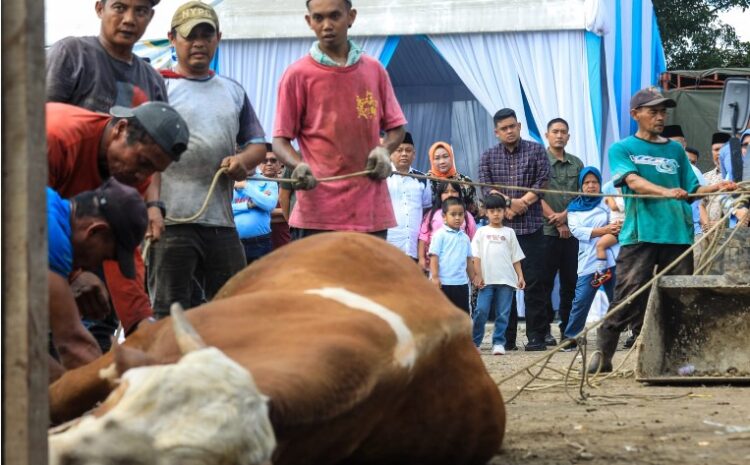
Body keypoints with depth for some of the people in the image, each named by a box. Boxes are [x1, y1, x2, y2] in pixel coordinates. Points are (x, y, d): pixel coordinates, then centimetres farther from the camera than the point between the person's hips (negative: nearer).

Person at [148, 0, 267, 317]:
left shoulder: (233, 91, 19)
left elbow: (257, 143, 24)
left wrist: (243, 160, -1)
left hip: (221, 220, 6)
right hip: (171, 220, -6)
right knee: (170, 314, -4)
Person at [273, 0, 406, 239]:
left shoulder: (374, 70, 11)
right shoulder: (298, 75, 1)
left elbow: (395, 128, 17)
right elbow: (281, 140, 1)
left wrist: (383, 150, -5)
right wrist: (298, 166, -20)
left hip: (371, 210, 4)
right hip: (319, 212, -3)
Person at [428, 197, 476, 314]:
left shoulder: (465, 237, 11)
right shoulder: (440, 235, -6)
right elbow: (434, 256, -10)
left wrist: (473, 279, 17)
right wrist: (435, 277, -16)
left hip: (461, 283, 6)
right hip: (444, 283, -6)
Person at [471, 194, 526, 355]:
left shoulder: (509, 233, 14)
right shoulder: (482, 232, 10)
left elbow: (516, 257, 13)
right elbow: (476, 256, 4)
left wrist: (520, 276, 5)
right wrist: (478, 275, -6)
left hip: (506, 279, 1)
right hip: (487, 280, -1)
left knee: (503, 314, -1)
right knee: (481, 311, -8)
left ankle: (498, 342, 5)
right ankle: (474, 342, 3)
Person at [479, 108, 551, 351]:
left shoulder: (536, 151, 8)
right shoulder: (488, 157, 13)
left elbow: (542, 183, -2)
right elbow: (486, 187, 0)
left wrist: (521, 203, -13)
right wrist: (510, 202, -14)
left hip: (531, 227, -2)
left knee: (534, 283, -5)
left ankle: (536, 337, -3)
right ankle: (506, 338, 8)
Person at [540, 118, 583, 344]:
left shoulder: (576, 164, 13)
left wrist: (565, 214, -8)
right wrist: (557, 222, -10)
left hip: (571, 230, 4)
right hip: (547, 231, -4)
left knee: (570, 282, 5)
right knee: (545, 281, -2)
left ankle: (568, 328, 10)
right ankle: (545, 329, 1)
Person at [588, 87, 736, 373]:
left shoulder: (675, 150, 18)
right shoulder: (621, 149, 7)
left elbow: (691, 190, 16)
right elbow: (633, 181, -11)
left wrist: (715, 188, -5)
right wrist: (666, 191, -28)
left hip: (678, 234, 4)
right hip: (640, 234, -4)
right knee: (628, 298, -9)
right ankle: (602, 355, -2)